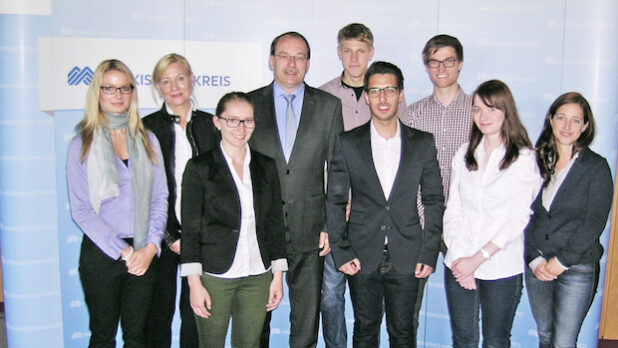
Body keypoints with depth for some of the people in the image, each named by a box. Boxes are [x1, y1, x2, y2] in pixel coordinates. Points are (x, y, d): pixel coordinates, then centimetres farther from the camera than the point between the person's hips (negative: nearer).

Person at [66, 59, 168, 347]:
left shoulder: (147, 140, 7)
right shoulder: (82, 145, -2)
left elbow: (160, 198, 4)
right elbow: (81, 210, -7)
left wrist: (150, 247, -9)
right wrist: (124, 252, -13)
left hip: (144, 254, 2)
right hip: (101, 254, -2)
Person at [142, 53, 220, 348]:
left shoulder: (210, 125, 7)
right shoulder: (147, 127, 0)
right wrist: (169, 237, -8)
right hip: (162, 237, -1)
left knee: (196, 312, 7)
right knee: (159, 313, 7)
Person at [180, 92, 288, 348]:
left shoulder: (266, 167, 8)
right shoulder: (199, 168, -3)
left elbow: (275, 223, 10)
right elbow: (190, 229, -4)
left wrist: (278, 275, 7)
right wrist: (194, 283, -9)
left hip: (258, 278, 3)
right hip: (215, 276, -3)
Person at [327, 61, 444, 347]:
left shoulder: (423, 143, 4)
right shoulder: (347, 143, 2)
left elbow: (434, 201, 6)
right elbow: (335, 201, 2)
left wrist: (429, 254, -1)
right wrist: (341, 253, -5)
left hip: (407, 258, 1)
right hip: (362, 257, 0)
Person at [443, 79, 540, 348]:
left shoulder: (524, 159, -4)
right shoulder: (464, 155, 8)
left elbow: (518, 219, -10)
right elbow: (453, 208, 5)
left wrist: (477, 258, -12)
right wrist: (457, 257, -6)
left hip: (502, 269, -3)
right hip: (459, 266, 3)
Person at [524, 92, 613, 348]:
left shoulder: (596, 167, -3)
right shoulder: (537, 161, 6)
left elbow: (595, 222, -9)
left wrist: (561, 261, -12)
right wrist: (535, 259, -5)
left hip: (577, 269, -3)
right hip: (537, 266, 3)